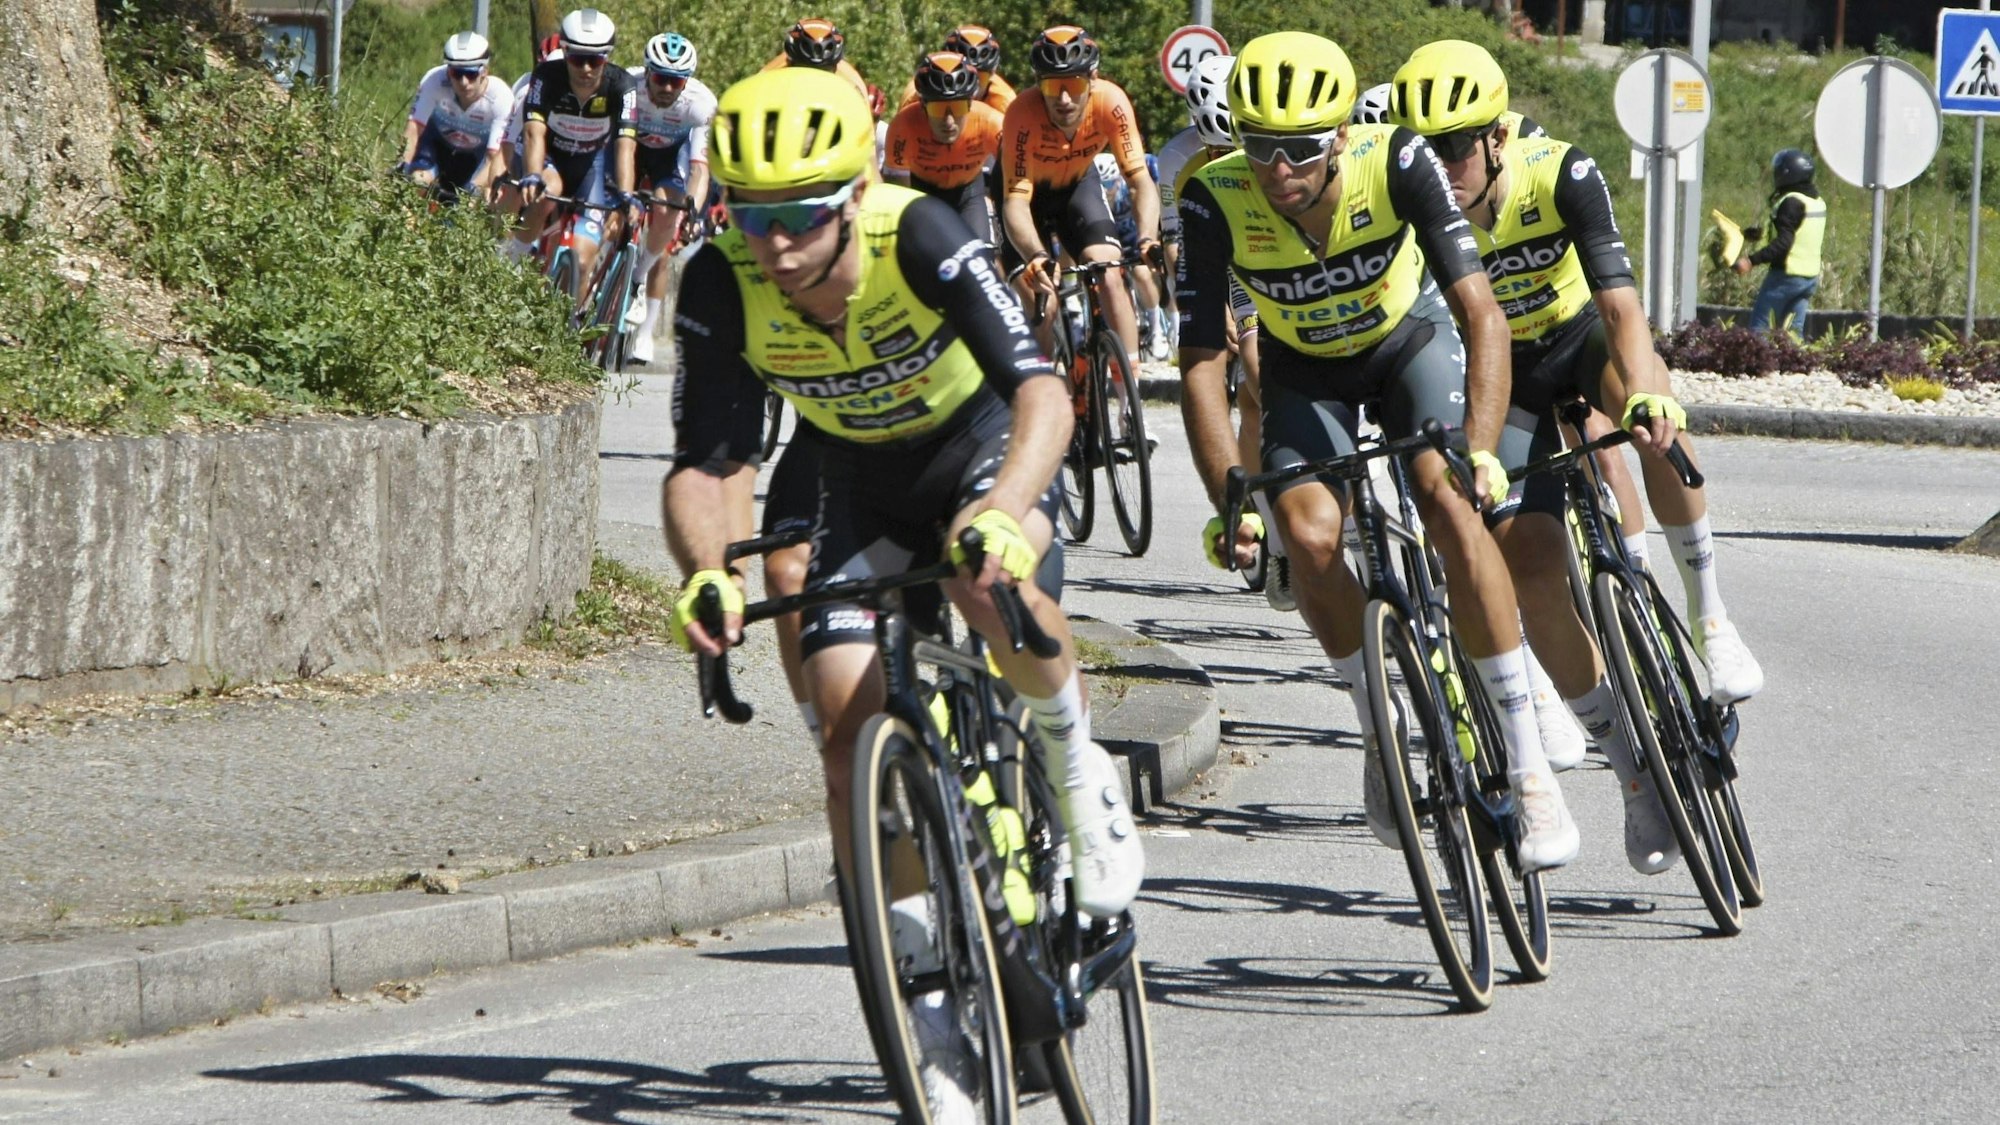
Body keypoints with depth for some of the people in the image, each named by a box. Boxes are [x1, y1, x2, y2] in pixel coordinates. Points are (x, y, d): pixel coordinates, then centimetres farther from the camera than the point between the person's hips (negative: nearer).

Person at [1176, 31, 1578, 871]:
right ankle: (1381, 728, 5)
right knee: (1308, 537, -22)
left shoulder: (1397, 163, -33)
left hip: (1410, 336, -1)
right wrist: (1230, 502, -35)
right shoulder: (1216, 202, -31)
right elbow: (1201, 363, -26)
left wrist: (1480, 449, -45)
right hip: (1304, 366, 1)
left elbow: (1482, 313, -34)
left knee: (1448, 502, -25)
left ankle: (1528, 765, -20)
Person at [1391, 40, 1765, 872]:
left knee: (1643, 391, -38)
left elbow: (1620, 302, -36)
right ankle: (1630, 764, 1)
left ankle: (1708, 610, -22)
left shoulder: (1562, 176, -27)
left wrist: (1642, 393, -54)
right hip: (1507, 379, 1)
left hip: (1584, 343, -1)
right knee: (1530, 566, -16)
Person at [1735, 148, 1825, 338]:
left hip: (1787, 274, -9)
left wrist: (1752, 261, -29)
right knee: (1794, 329, 10)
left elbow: (1783, 242, -25)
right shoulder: (1817, 201, 13)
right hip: (1810, 277, 9)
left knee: (1760, 325, -4)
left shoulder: (1792, 202, -17)